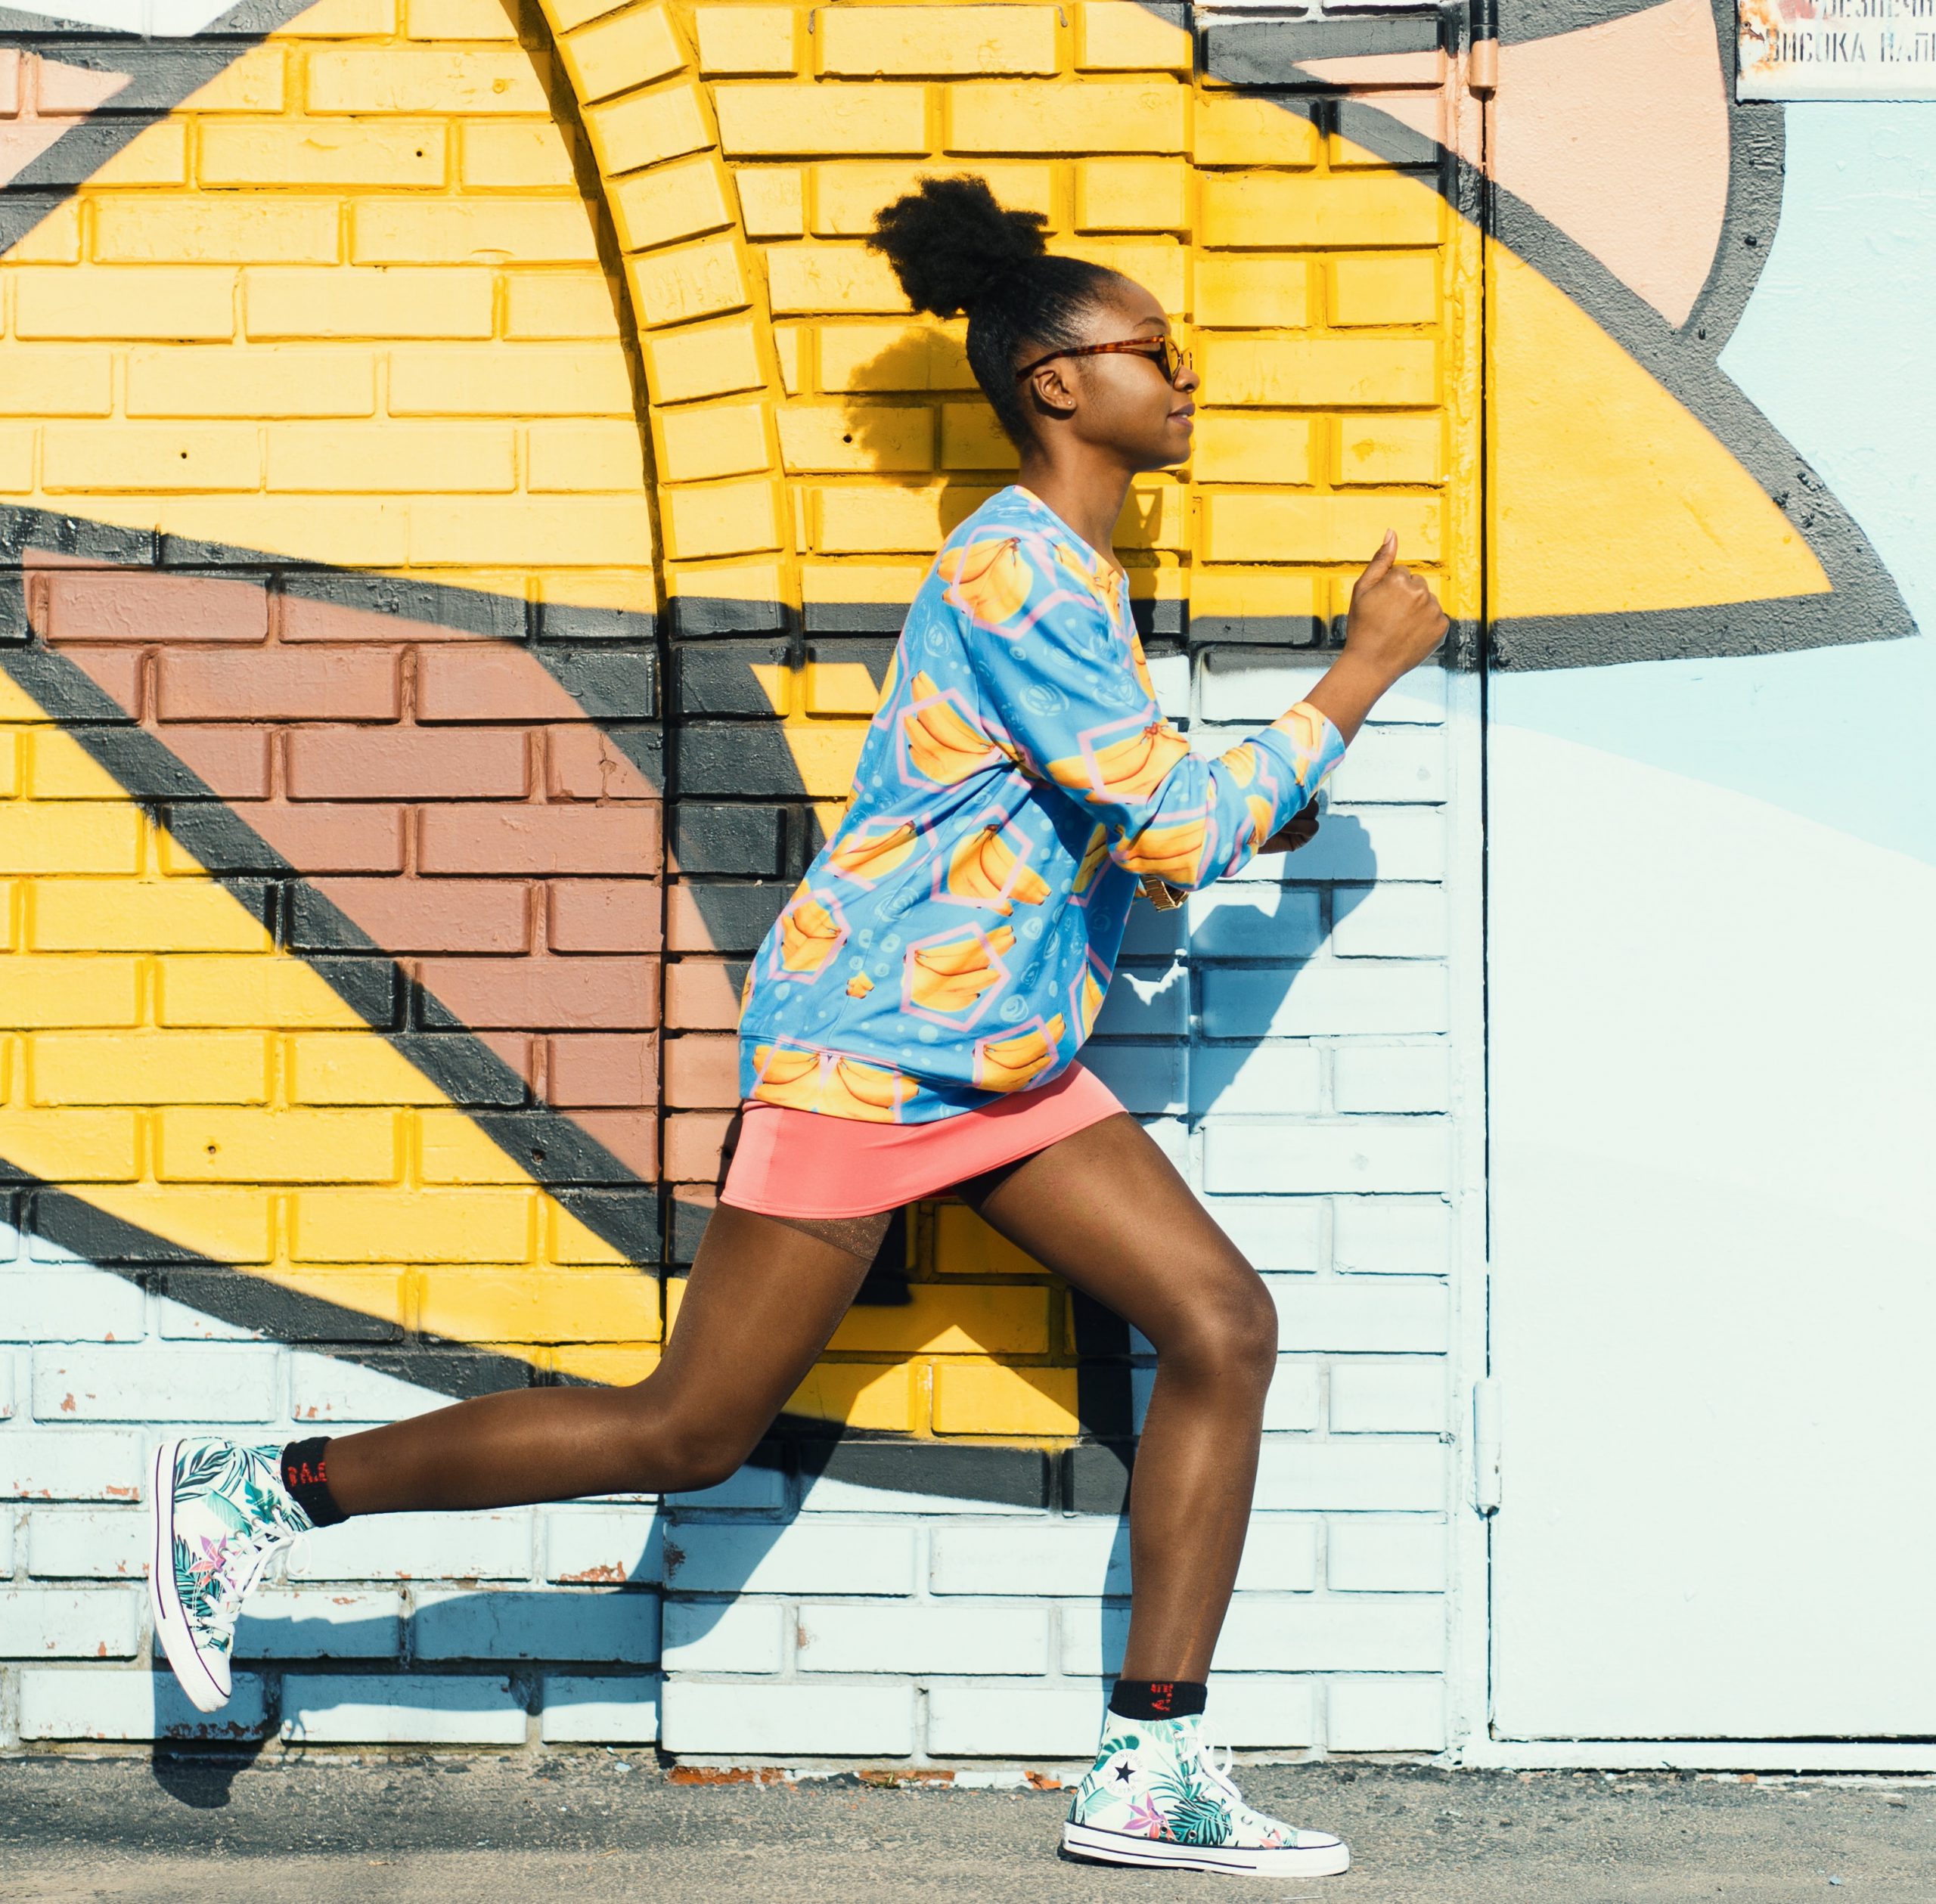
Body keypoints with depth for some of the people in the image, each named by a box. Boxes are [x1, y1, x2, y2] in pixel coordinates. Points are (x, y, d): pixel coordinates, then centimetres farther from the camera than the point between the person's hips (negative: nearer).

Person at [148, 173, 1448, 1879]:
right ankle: (262, 1492, 9)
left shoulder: (1073, 571, 14)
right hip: (871, 1042, -9)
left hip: (1001, 1060, 9)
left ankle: (1152, 1771, -1)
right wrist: (1355, 682, -16)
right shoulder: (1015, 570, -17)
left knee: (1224, 1323, -3)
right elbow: (1176, 835, -22)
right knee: (692, 1434, -4)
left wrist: (1248, 808, 9)